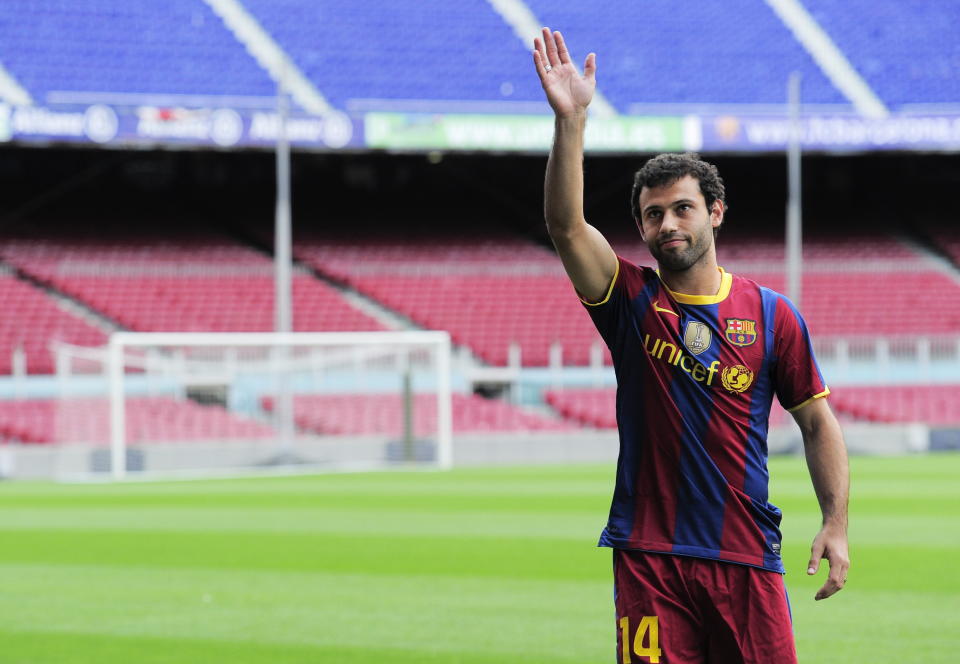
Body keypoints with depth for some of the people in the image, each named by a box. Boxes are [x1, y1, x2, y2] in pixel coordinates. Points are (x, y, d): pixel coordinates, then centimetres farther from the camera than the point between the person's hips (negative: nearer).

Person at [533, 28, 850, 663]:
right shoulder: (632, 301, 4)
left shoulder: (771, 314, 6)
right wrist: (570, 119, -23)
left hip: (747, 554, 1)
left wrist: (837, 525, 0)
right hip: (650, 556, 0)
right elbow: (566, 224, -11)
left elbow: (818, 423, 10)